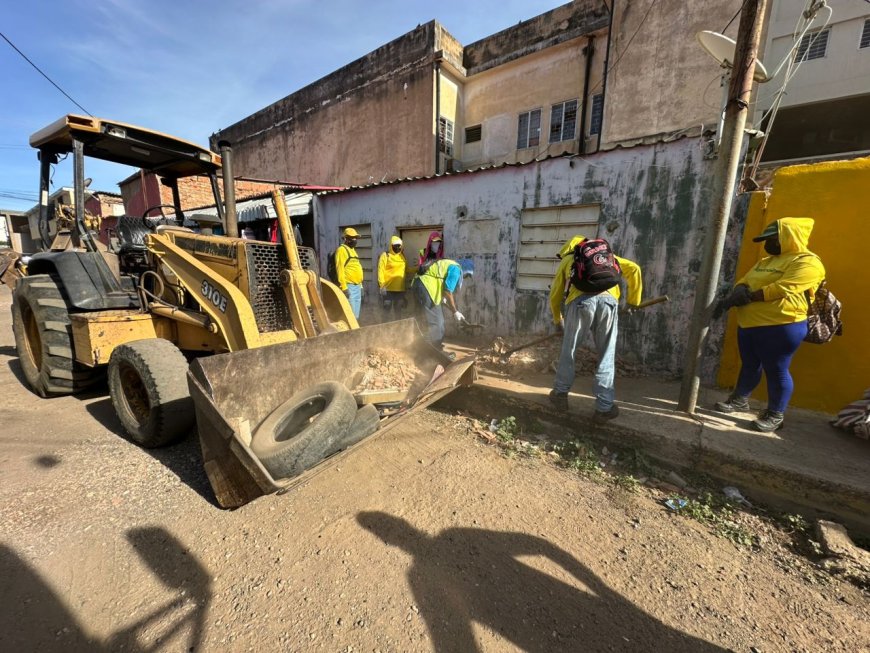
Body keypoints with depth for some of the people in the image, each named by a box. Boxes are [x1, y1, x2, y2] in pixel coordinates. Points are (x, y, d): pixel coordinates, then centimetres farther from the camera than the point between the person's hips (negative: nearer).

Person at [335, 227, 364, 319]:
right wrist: (344, 286, -22)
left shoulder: (352, 250, 20)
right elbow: (340, 269, -16)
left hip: (357, 286, 9)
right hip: (349, 286, -9)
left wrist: (360, 285, 18)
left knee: (356, 315, 12)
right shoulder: (342, 250, -8)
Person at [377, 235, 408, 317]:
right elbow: (381, 271, -10)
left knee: (398, 309, 14)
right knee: (387, 308, 3)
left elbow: (407, 269, 21)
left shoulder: (402, 256, 12)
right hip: (388, 288, -5)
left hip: (400, 288, 5)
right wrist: (382, 285, -17)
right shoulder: (385, 255, -5)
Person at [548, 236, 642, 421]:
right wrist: (633, 301, 32)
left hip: (581, 301, -2)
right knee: (607, 356, 11)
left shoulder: (568, 260, 30)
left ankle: (560, 394, 28)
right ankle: (604, 408, 14)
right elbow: (633, 269, 26)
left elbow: (555, 295, 28)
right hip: (608, 300, 2)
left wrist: (558, 320, 41)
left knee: (568, 351, 15)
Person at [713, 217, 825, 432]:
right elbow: (744, 282, 13)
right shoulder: (765, 262, 19)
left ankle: (775, 415, 14)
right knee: (749, 365, 17)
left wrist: (748, 296, -15)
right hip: (748, 324, 8)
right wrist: (740, 291, -10)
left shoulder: (807, 262, -8)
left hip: (781, 327, -8)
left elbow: (782, 290, -20)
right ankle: (740, 400, 30)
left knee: (776, 370, 1)